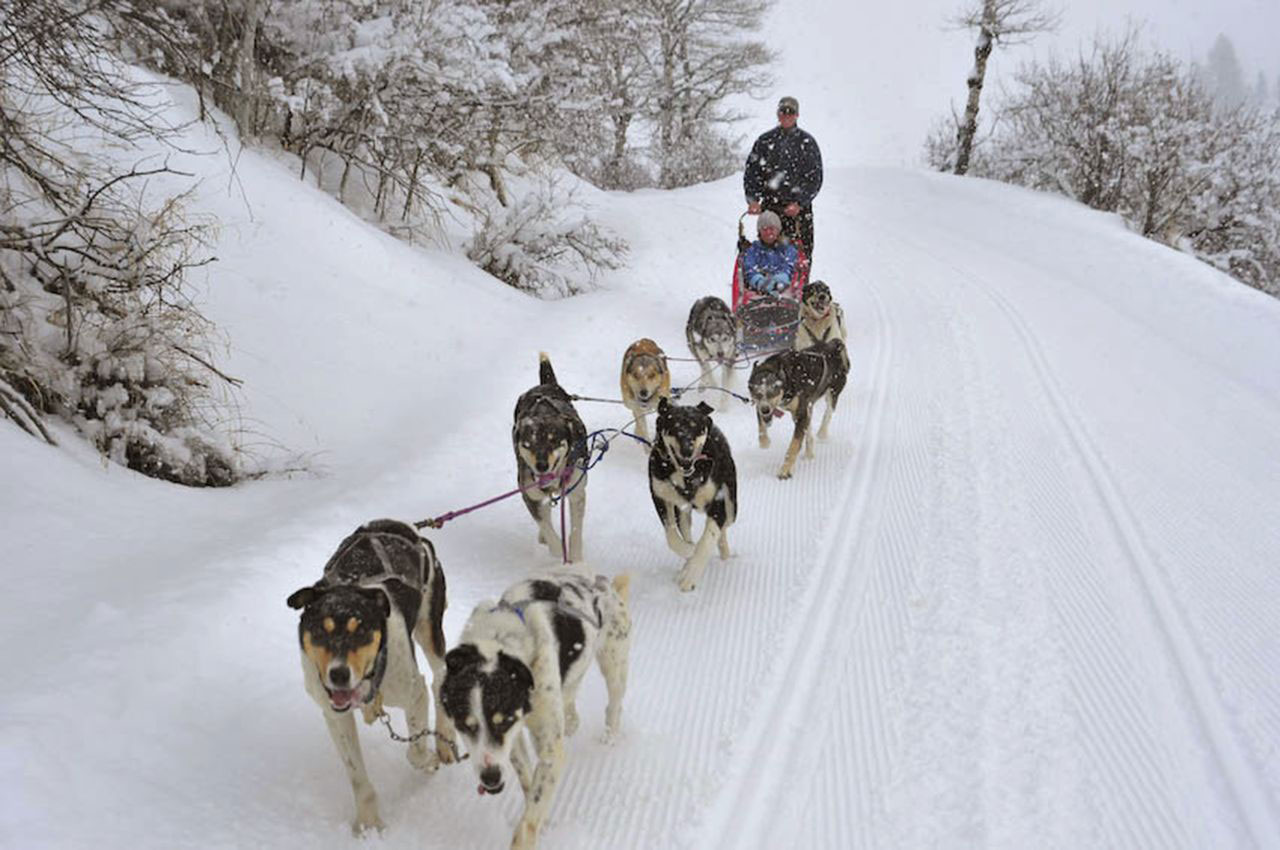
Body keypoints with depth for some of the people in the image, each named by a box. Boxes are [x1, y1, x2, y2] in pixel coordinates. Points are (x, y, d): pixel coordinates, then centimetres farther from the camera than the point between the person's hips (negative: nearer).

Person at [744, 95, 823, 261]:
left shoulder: (807, 142, 6)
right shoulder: (765, 141, 10)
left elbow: (815, 178, 2)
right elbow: (751, 171, 9)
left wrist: (799, 203, -11)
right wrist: (753, 200, -6)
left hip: (800, 208, -1)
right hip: (769, 206, 1)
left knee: (802, 252, -7)